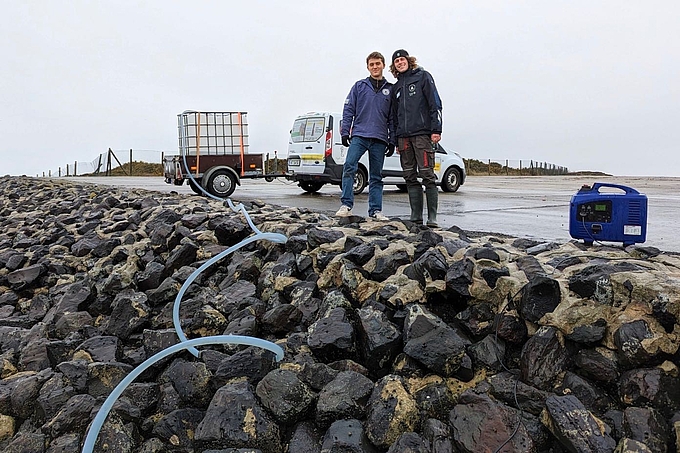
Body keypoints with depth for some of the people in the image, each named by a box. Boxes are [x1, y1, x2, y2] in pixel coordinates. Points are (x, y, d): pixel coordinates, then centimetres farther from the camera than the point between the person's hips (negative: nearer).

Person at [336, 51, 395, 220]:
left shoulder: (390, 89, 12)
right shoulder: (359, 86, 10)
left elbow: (392, 117, 13)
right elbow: (348, 110, 8)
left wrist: (392, 141, 7)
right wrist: (345, 132, -2)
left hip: (380, 139, 1)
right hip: (359, 135, -1)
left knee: (376, 175, 4)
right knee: (349, 166, -18)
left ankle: (375, 210, 9)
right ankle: (346, 205, -15)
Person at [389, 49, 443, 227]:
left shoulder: (422, 76, 7)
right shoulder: (396, 87, 22)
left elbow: (435, 103, -2)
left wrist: (436, 130, -12)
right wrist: (396, 140, 17)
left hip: (422, 134, -6)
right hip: (403, 137, 6)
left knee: (427, 175, -10)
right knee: (410, 177, 4)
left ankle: (432, 217, -9)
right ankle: (416, 216, 7)